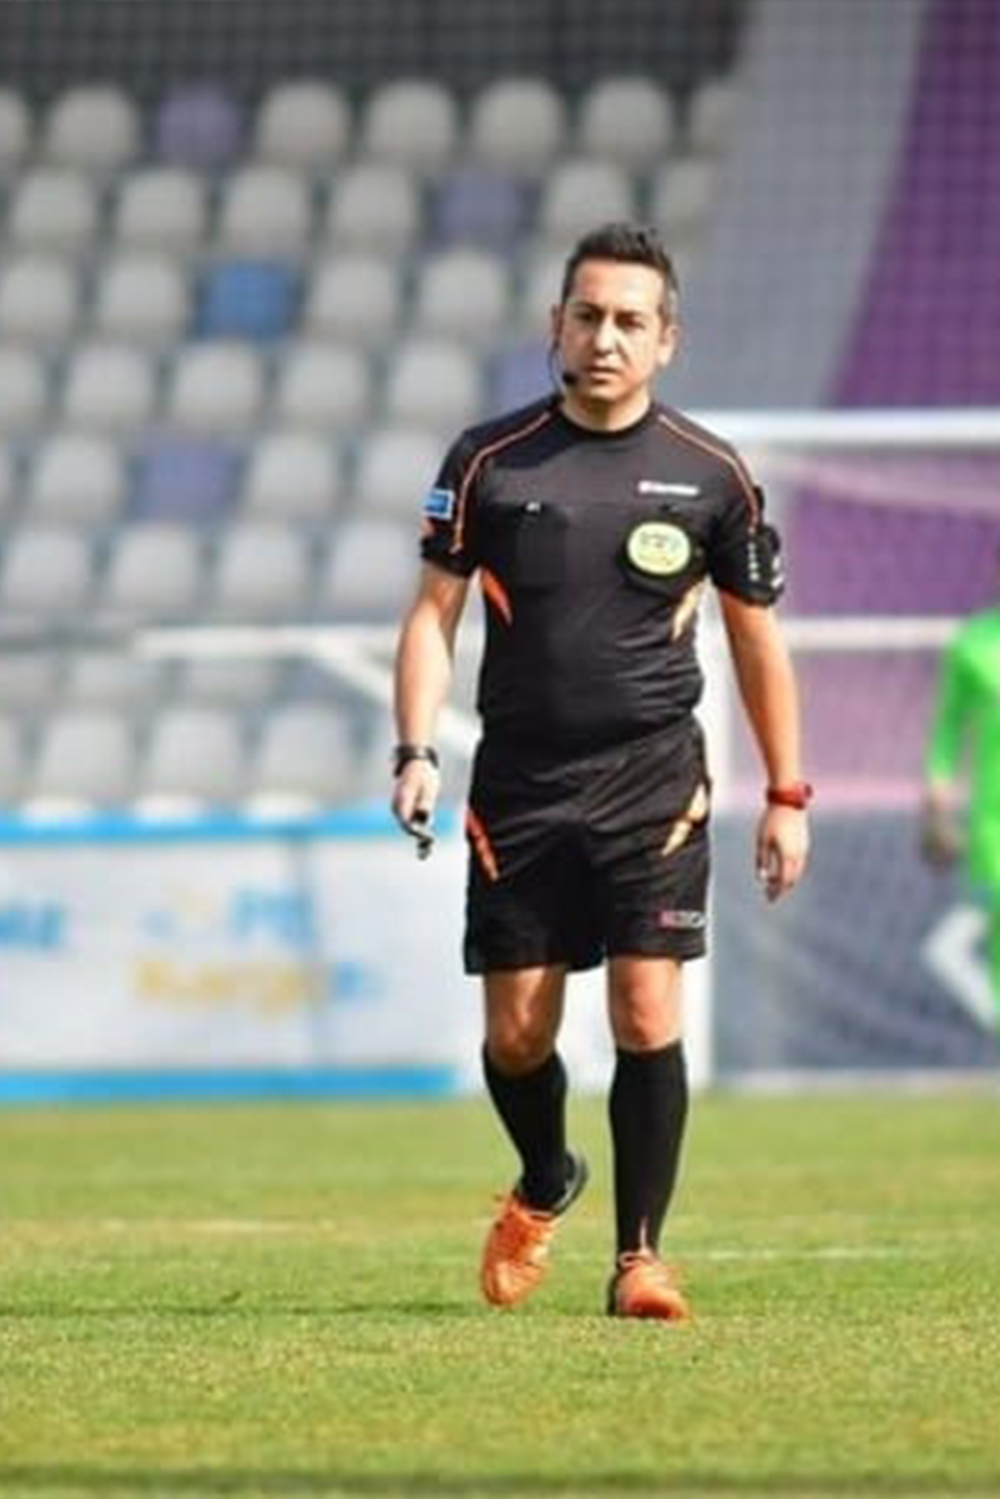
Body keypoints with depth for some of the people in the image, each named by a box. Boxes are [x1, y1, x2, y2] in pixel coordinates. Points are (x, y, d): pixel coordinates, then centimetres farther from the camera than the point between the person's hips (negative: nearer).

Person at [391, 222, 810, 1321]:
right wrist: (416, 752, -10)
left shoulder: (710, 475, 1)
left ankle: (639, 1253, -3)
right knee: (517, 1032, 4)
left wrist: (786, 795, 9)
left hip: (653, 782, -1)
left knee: (647, 1016, -11)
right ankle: (543, 1188, 34)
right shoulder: (490, 460, 0)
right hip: (519, 785, 1)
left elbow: (756, 637, 9)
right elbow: (434, 610, 3)